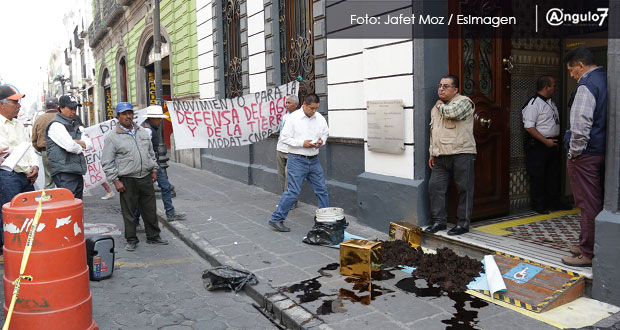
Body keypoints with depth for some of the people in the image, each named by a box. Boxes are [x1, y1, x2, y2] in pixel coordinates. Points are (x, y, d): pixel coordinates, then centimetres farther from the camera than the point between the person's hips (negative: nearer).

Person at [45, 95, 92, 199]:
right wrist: (81, 147, 1)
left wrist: (75, 142, -7)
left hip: (77, 171, 9)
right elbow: (70, 146, -19)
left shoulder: (75, 124, 20)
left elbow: (89, 144, 12)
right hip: (64, 173, -8)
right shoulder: (56, 125, -7)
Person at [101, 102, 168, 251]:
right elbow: (107, 162, -5)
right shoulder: (112, 137, -4)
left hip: (146, 178, 5)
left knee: (150, 210, 11)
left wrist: (154, 170, 15)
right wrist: (115, 180, -10)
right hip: (127, 180, -4)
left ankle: (153, 236, 24)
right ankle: (131, 240, 18)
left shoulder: (143, 132, 12)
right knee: (129, 212, 4)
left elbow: (151, 153, 21)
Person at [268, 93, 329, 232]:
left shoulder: (320, 118, 6)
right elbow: (285, 138, -9)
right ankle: (276, 219, 3)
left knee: (322, 190, 9)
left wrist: (321, 140, -2)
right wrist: (302, 143, -18)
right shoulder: (293, 118, -9)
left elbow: (325, 132, 20)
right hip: (297, 160, -6)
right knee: (293, 191, -8)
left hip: (314, 160, 6)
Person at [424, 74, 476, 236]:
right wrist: (432, 153, 21)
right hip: (441, 156, 7)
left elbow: (453, 112, -24)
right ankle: (439, 220, 13)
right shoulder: (436, 107, 21)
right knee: (435, 187, 2)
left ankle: (463, 223, 8)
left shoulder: (464, 101, -2)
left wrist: (441, 105, -3)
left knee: (464, 189, -1)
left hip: (462, 154, -7)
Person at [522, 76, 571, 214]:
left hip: (552, 144, 9)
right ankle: (538, 205, 8)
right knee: (537, 176, -1)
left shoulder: (551, 103, 15)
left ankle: (553, 201, 26)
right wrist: (546, 141, -20)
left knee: (553, 174, 14)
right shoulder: (534, 103, -13)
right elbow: (529, 126, -20)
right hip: (538, 146, -9)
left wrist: (555, 141, 16)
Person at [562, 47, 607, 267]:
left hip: (586, 154, -9)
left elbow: (580, 125, -23)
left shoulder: (587, 85, -15)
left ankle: (588, 254, 5)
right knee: (598, 202, 16)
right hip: (604, 151, 9)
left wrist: (575, 151, -11)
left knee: (588, 204, -3)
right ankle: (588, 245, 28)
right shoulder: (606, 80, 14)